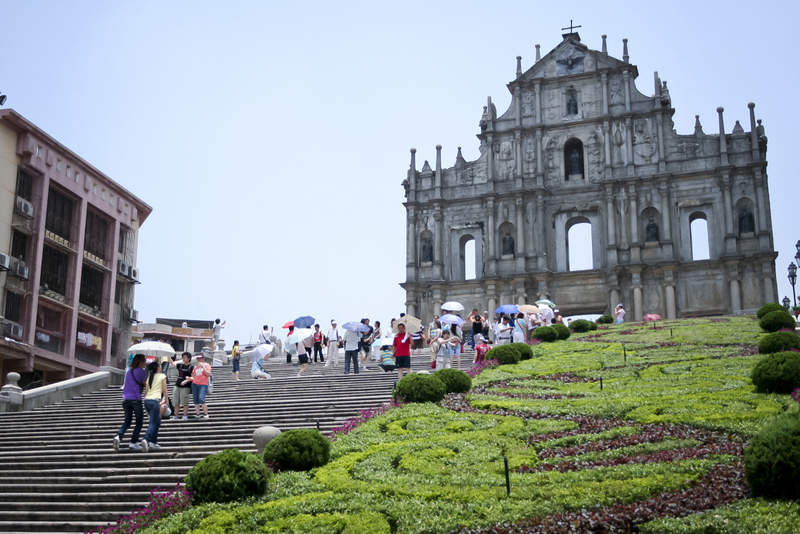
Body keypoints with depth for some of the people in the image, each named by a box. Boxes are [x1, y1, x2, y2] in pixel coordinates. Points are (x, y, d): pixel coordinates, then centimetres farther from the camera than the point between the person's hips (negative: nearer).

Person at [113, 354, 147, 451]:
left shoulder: (128, 371, 17)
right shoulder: (141, 371, -4)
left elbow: (125, 385, 21)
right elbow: (145, 384, -2)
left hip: (126, 399, 6)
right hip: (136, 399, -6)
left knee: (127, 421, 8)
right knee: (139, 421, 6)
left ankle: (118, 436, -17)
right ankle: (133, 442, 2)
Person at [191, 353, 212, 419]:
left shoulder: (206, 365, 6)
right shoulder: (195, 367, 20)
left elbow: (208, 374, -7)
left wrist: (203, 367, -11)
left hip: (203, 384, -5)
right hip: (195, 384, 6)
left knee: (201, 399, -20)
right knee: (195, 400, -3)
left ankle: (206, 414, -12)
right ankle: (197, 414, -2)